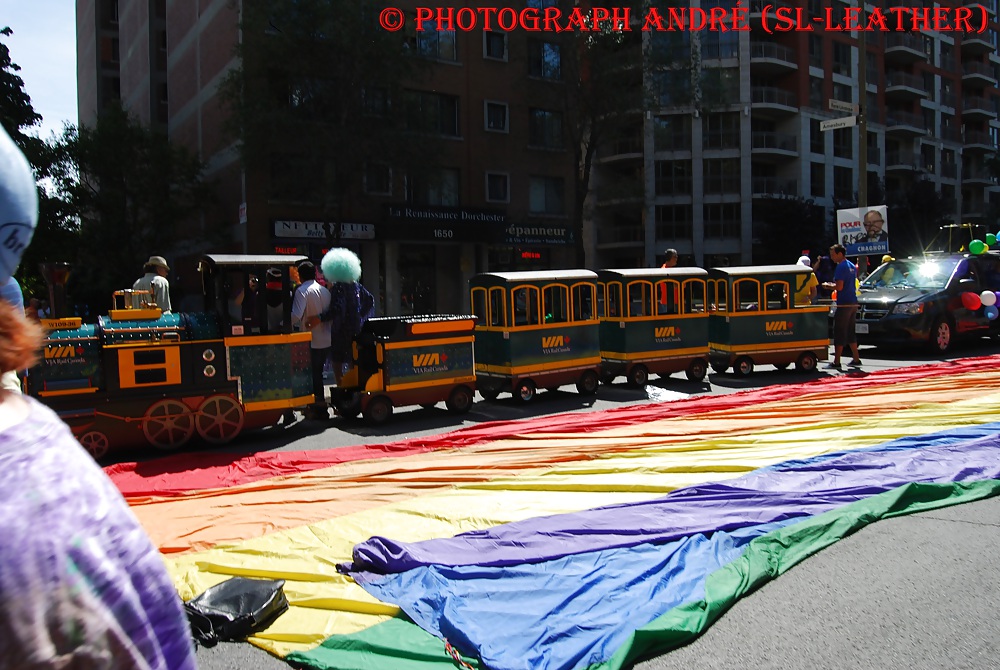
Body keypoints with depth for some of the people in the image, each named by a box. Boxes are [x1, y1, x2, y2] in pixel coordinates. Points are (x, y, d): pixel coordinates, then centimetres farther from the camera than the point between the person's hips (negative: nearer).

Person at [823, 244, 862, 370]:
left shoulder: (841, 267, -13)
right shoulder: (852, 266, 16)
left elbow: (839, 287, -20)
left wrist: (829, 286, -2)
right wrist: (834, 285, 19)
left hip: (844, 304, -9)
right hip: (853, 303, 9)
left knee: (839, 333, -6)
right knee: (850, 332, 16)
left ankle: (836, 362, -6)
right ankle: (856, 359, 19)